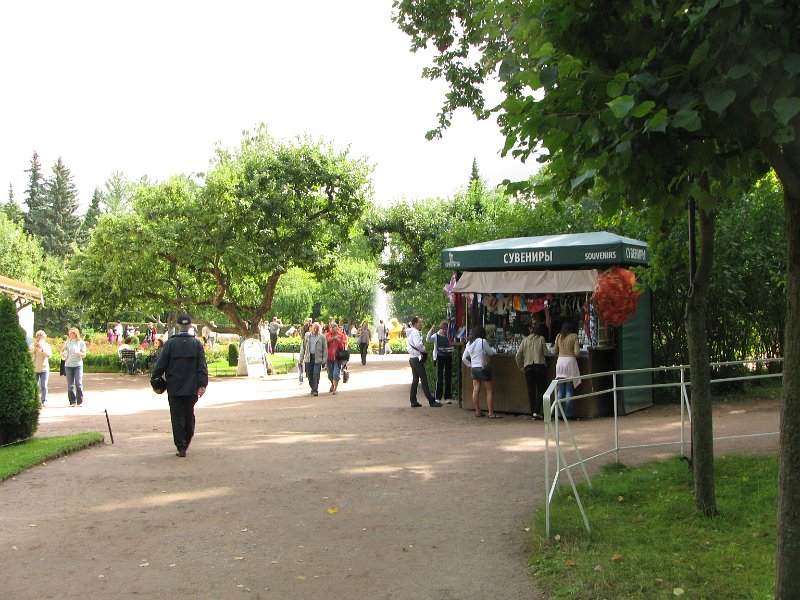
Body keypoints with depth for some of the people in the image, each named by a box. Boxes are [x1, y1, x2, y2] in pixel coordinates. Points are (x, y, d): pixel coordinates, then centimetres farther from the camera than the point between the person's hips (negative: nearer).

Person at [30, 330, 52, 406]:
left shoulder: (47, 345, 4)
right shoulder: (32, 345, 6)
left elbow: (49, 355, -9)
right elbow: (29, 354, -6)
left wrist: (42, 348, -15)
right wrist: (35, 347, -13)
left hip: (44, 369, -1)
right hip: (34, 369, 1)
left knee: (44, 386, -5)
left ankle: (44, 401, -2)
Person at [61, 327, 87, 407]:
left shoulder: (81, 343, 0)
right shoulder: (68, 341, 7)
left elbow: (84, 355, -1)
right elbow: (62, 350, 21)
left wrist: (78, 352, -19)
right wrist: (62, 355, 1)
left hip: (78, 365, -3)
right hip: (68, 365, 3)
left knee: (79, 383, -8)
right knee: (70, 385, 4)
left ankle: (80, 401, -1)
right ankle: (72, 402, 10)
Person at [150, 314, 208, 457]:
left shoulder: (170, 343, -5)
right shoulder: (196, 344, 0)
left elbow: (160, 364, -4)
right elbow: (202, 366, -5)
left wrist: (154, 380, 7)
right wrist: (202, 385, -5)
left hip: (174, 388, -2)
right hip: (191, 388, 2)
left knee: (177, 417, 2)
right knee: (189, 416, 17)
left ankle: (181, 447, -3)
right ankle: (186, 443, 27)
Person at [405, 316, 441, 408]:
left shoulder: (409, 333, 16)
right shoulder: (415, 332, -14)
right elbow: (418, 344, -29)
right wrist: (424, 350, -11)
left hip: (412, 358, 10)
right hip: (417, 358, -10)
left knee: (415, 380, 12)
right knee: (424, 380, -8)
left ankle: (413, 401, 12)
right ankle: (431, 401, -7)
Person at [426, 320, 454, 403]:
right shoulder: (436, 336, 0)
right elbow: (428, 339, -15)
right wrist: (431, 330, -26)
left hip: (448, 357, 3)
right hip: (440, 357, -3)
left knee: (448, 377, 5)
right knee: (439, 378, -2)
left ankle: (448, 397, 11)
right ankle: (438, 398, 1)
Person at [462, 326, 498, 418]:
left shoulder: (469, 344, 8)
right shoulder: (483, 341, -13)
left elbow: (464, 359, 10)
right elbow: (491, 353, -4)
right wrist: (492, 349, 17)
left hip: (474, 369, 7)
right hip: (483, 368, -7)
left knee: (476, 390, 8)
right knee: (490, 391, 0)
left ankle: (477, 412, 12)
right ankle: (491, 413, -2)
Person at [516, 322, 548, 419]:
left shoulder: (525, 340, 4)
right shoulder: (541, 339, -2)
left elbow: (518, 355, 3)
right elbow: (545, 353, -2)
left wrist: (521, 367, 15)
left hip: (528, 367, 2)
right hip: (540, 366, -2)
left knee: (531, 390, 8)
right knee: (540, 390, 3)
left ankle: (533, 413, 10)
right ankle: (537, 411, -9)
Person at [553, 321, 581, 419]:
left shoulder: (559, 336, 7)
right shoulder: (574, 336, -4)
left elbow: (554, 351, 11)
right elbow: (577, 353, -8)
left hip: (560, 361, 3)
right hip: (570, 361, -3)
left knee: (560, 391, 7)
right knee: (569, 391, 1)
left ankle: (559, 414, 6)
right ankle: (568, 414, 0)